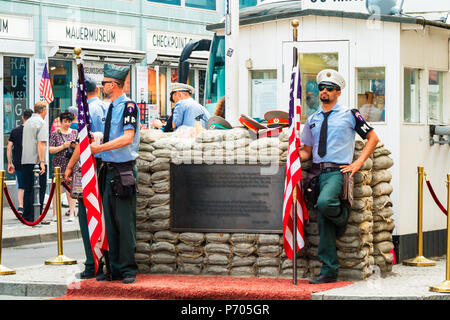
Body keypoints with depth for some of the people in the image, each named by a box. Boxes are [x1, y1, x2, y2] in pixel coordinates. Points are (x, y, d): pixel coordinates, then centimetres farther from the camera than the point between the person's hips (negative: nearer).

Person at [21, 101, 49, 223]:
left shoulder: (27, 122, 16)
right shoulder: (41, 123, -9)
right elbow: (41, 143, -18)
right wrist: (42, 161, -20)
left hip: (25, 161, 8)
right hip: (37, 161, -8)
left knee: (28, 189, 11)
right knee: (39, 190, -3)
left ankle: (26, 216, 13)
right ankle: (35, 217, -6)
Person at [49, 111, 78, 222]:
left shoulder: (75, 132, 13)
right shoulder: (55, 133, 4)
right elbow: (51, 150, -1)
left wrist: (76, 145, -4)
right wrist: (63, 146, -13)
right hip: (59, 164, -2)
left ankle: (72, 214, -2)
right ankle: (55, 214, -2)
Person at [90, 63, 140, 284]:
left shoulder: (129, 106, -10)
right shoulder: (111, 107, 15)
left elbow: (127, 138, -20)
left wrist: (100, 148, -20)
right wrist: (94, 142, 7)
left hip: (124, 171, -8)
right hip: (108, 169, 8)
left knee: (125, 221, -4)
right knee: (110, 222, 9)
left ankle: (128, 269, 2)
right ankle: (114, 268, 15)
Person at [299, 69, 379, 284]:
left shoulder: (349, 115, 5)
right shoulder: (312, 120, 18)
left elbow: (373, 138, 8)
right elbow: (307, 151, 21)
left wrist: (357, 163, -2)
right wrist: (296, 156, -3)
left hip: (338, 171, -5)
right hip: (319, 173, 5)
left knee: (324, 203, -33)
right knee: (324, 225, 0)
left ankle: (342, 214, 1)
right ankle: (329, 271, 4)